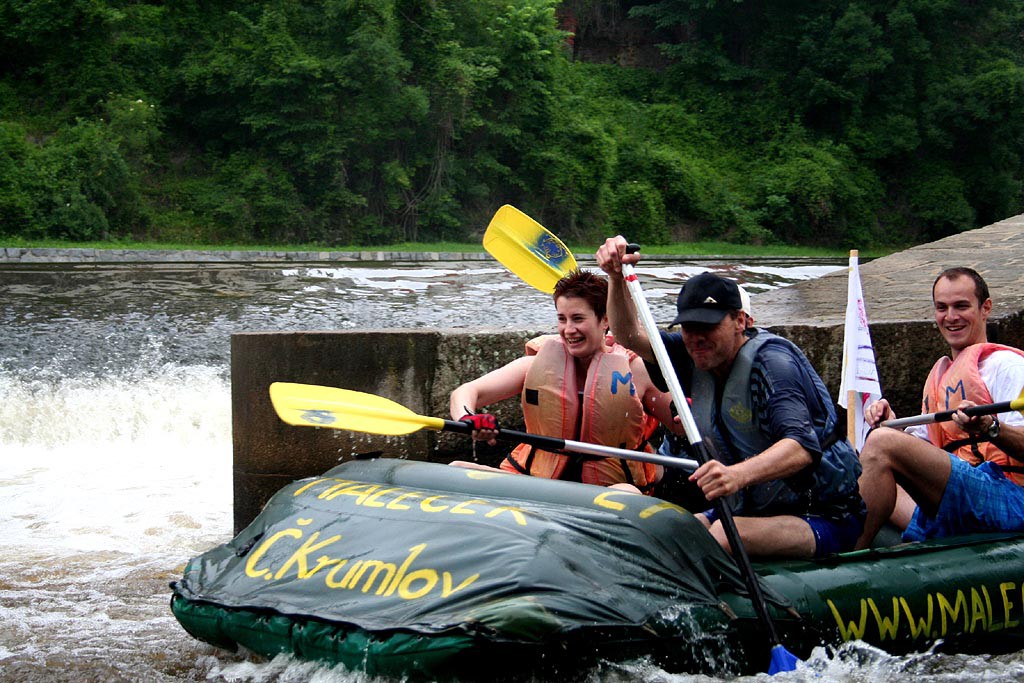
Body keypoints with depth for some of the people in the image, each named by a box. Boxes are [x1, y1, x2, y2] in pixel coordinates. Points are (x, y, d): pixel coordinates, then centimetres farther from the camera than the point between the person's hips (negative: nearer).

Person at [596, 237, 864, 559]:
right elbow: (629, 336, 5)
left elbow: (802, 447, -33)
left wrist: (738, 474, -52)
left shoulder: (770, 360, -19)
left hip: (826, 518, -7)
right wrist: (617, 278, -15)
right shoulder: (700, 357, 5)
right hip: (750, 509, 7)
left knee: (725, 535, -34)